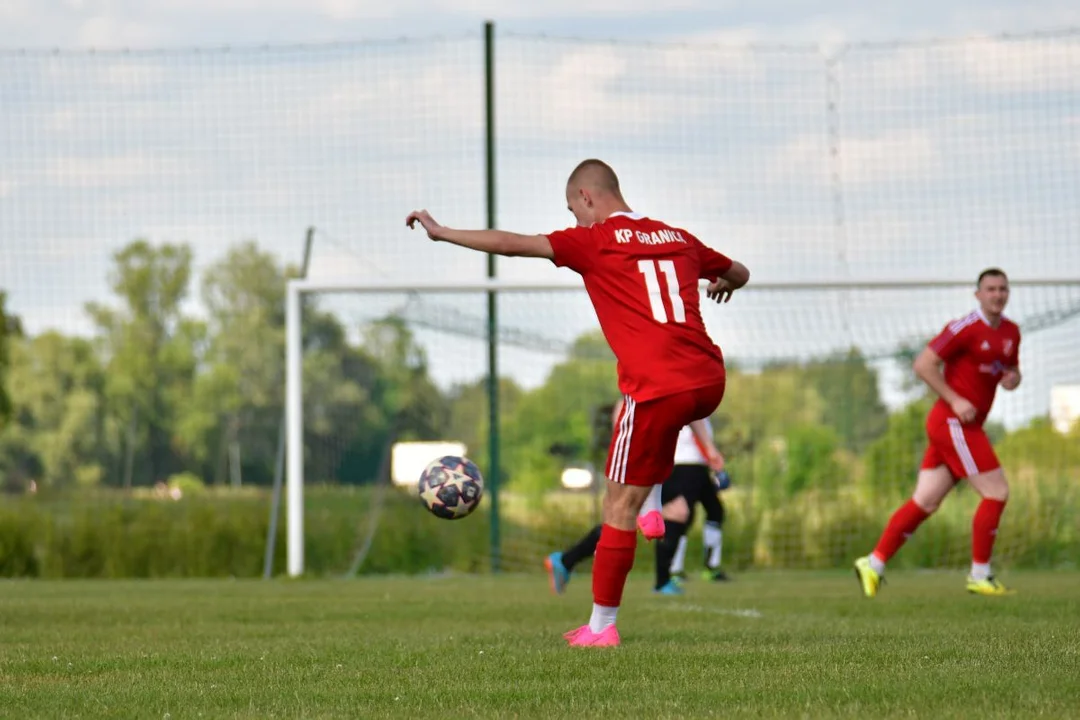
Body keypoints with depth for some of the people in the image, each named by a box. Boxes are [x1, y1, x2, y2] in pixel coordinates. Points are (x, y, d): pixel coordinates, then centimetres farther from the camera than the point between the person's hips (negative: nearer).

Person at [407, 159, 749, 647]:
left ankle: (601, 627, 3)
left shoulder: (595, 241, 1)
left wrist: (442, 233, 8)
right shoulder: (679, 239, 18)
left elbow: (513, 244, -2)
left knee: (620, 505, 1)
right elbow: (740, 274, 33)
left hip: (658, 388, -6)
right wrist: (722, 284, 57)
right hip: (709, 383, 6)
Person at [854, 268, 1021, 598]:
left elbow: (1012, 370, 26)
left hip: (964, 427, 8)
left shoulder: (1011, 332, 13)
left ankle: (874, 564, 10)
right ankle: (979, 576, 0)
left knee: (925, 502, 6)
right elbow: (923, 364, -14)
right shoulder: (966, 328, -13)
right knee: (997, 492, -9)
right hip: (953, 423, -8)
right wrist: (955, 400, -20)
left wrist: (1013, 378, 1)